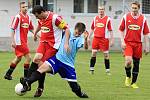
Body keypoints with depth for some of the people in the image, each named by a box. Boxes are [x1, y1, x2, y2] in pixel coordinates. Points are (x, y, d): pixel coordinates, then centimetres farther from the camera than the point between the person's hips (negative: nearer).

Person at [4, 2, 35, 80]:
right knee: (28, 57, -10)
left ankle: (8, 74, 27)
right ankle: (26, 76, -2)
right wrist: (13, 41, -17)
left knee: (18, 58, 16)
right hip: (19, 41, -8)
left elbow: (31, 29, 19)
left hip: (24, 41, 8)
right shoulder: (18, 17, -12)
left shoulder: (28, 17, 9)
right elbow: (12, 29, -13)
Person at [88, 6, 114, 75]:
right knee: (93, 53, 1)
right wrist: (89, 37, 14)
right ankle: (91, 69, 8)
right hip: (96, 38, 3)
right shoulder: (95, 18, 10)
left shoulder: (108, 19, -1)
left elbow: (110, 30, -1)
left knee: (106, 55, 0)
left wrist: (111, 40, -5)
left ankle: (107, 70, 6)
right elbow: (92, 29, 18)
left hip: (104, 39, -3)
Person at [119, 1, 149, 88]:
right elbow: (121, 30, 6)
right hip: (128, 43, -2)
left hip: (138, 44, 2)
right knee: (128, 61, -20)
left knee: (136, 64, 5)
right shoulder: (126, 17, 0)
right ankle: (128, 76, 7)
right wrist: (122, 42, -4)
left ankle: (133, 82, 17)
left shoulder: (143, 19, 2)